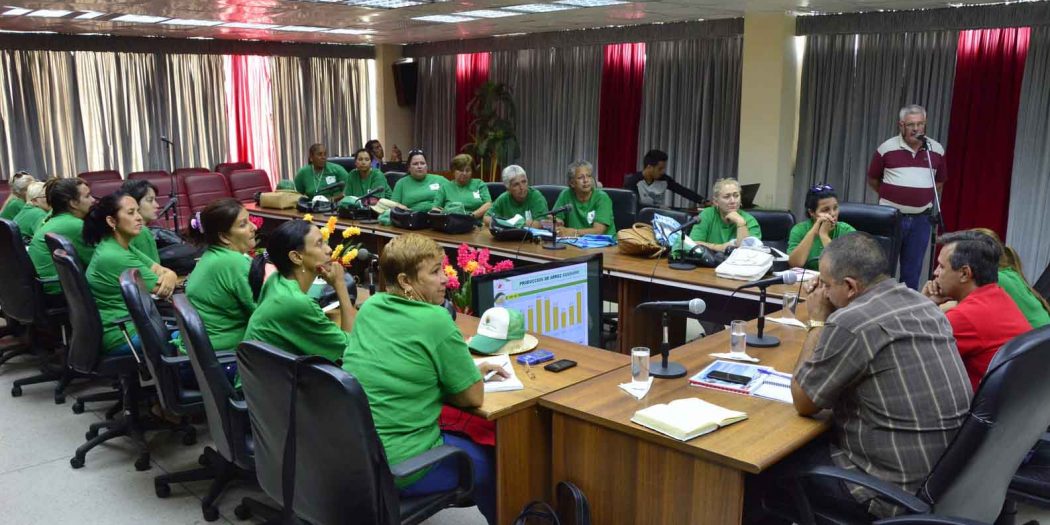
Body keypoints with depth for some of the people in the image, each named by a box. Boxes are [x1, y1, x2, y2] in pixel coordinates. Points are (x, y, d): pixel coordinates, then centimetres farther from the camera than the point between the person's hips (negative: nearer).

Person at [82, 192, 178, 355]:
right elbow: (162, 290, -18)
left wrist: (169, 276, -18)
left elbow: (161, 271, 4)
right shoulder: (114, 257, -22)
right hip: (121, 336, -9)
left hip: (133, 322, 9)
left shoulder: (122, 247, 8)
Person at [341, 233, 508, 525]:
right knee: (490, 461, 17)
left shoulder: (370, 307, 2)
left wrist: (471, 368, 13)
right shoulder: (436, 321, -19)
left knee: (463, 439, 28)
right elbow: (473, 397, -11)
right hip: (397, 466, -7)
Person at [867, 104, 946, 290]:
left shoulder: (937, 150, 4)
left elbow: (940, 181, 18)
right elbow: (873, 179, 7)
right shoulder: (887, 148, -4)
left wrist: (923, 198, 11)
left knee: (913, 269, 8)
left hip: (921, 219, 2)